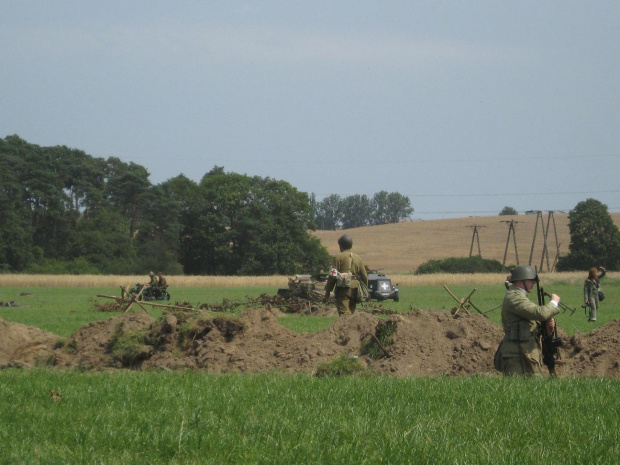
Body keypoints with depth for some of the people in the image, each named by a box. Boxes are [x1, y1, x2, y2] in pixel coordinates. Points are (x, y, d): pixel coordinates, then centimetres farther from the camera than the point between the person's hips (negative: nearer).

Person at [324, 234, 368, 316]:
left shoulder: (338, 257, -5)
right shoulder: (357, 258, 13)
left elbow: (333, 276, -8)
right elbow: (364, 276, 14)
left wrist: (327, 291, -2)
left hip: (343, 289, -6)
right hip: (354, 289, 6)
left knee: (344, 313, -13)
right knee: (351, 313, 15)